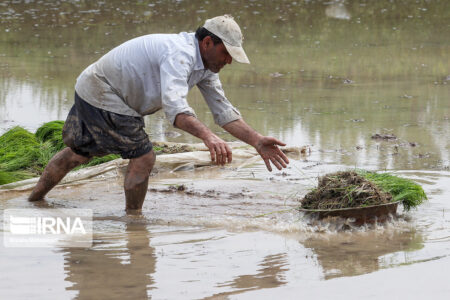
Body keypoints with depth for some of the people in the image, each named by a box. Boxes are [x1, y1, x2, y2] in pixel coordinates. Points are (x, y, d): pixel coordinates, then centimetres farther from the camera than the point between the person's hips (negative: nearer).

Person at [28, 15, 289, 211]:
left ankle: (35, 201, 38)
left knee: (78, 153, 23)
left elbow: (224, 112, 3)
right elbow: (174, 105, -47)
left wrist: (258, 141, -8)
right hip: (100, 92, -10)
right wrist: (208, 137, -60)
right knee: (143, 158, -11)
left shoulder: (206, 66, 0)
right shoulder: (180, 54, -32)